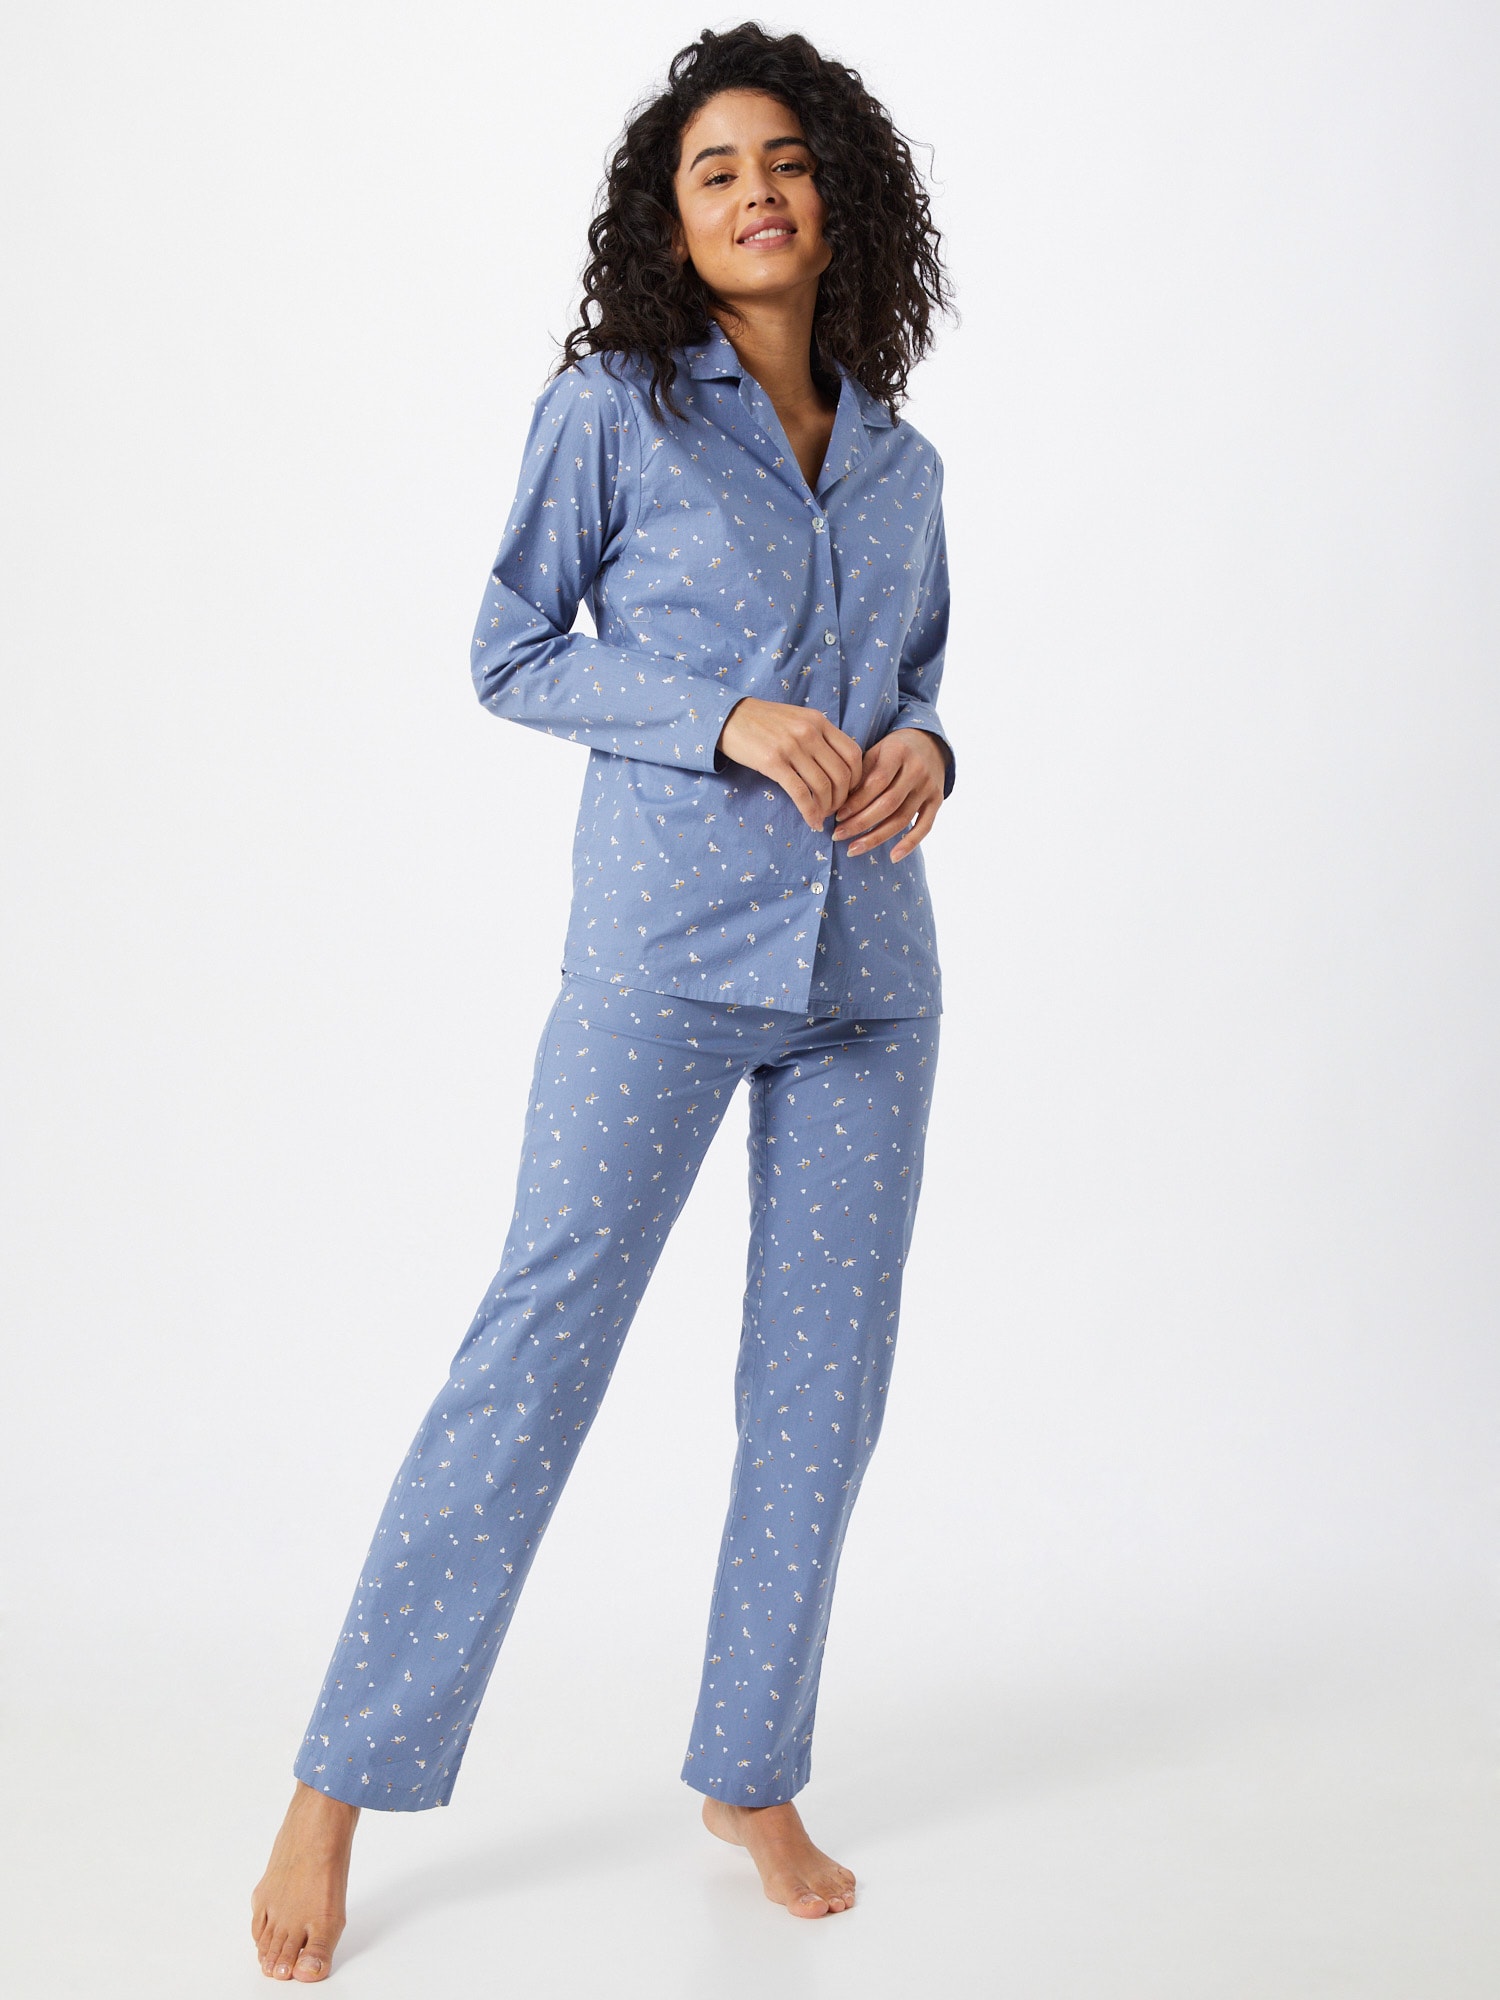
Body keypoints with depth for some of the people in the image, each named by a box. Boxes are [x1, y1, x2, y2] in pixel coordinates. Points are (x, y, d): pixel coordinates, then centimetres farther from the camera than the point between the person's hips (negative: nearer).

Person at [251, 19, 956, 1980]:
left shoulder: (904, 463, 14)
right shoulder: (612, 407, 1)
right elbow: (510, 654, 1)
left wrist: (924, 750, -2)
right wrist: (727, 721, -12)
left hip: (869, 966, 5)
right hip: (666, 950, -4)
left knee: (825, 1379, 7)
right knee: (539, 1337, -6)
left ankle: (754, 1773, 24)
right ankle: (339, 1788, 7)